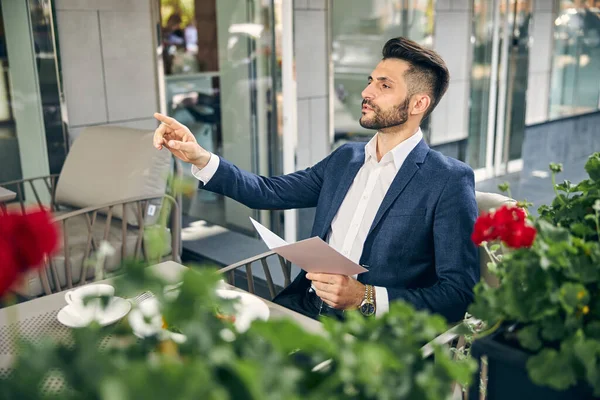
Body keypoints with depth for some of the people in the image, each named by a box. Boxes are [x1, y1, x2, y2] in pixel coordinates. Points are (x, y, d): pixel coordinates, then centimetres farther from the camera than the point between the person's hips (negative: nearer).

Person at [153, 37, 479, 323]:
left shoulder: (450, 181, -7)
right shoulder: (345, 158, 14)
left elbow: (458, 294, -11)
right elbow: (270, 192, 15)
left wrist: (366, 298, -22)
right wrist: (199, 158, 2)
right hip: (303, 306, 6)